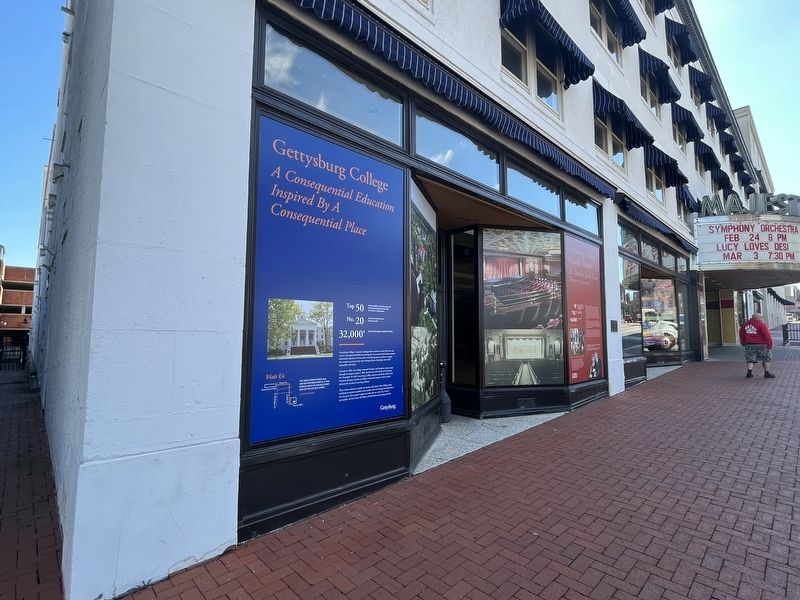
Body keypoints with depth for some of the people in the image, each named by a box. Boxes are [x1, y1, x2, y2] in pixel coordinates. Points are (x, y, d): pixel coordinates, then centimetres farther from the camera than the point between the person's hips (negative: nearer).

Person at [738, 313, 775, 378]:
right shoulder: (761, 324, -10)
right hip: (760, 344, -4)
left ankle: (749, 372, -1)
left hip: (749, 345, 4)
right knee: (766, 359, 10)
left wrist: (743, 343, 25)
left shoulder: (745, 324, 7)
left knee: (750, 359, 9)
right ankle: (767, 373, 12)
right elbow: (767, 335, -12)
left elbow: (741, 334, 16)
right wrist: (769, 344, -5)